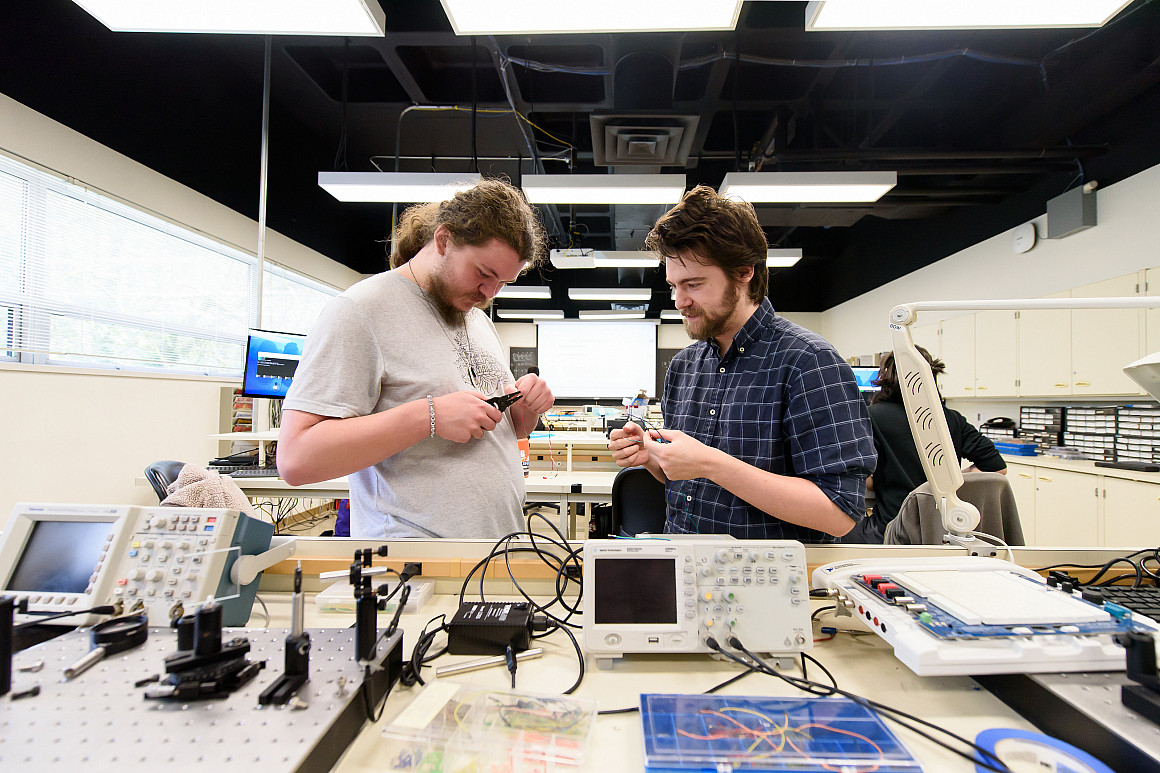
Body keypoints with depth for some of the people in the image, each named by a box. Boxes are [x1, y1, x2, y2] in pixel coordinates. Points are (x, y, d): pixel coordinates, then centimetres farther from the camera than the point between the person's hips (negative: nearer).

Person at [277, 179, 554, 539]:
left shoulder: (479, 318, 10)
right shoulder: (360, 310, -14)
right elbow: (296, 458, -21)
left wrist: (526, 408, -5)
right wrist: (429, 415, -26)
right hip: (413, 535, -7)